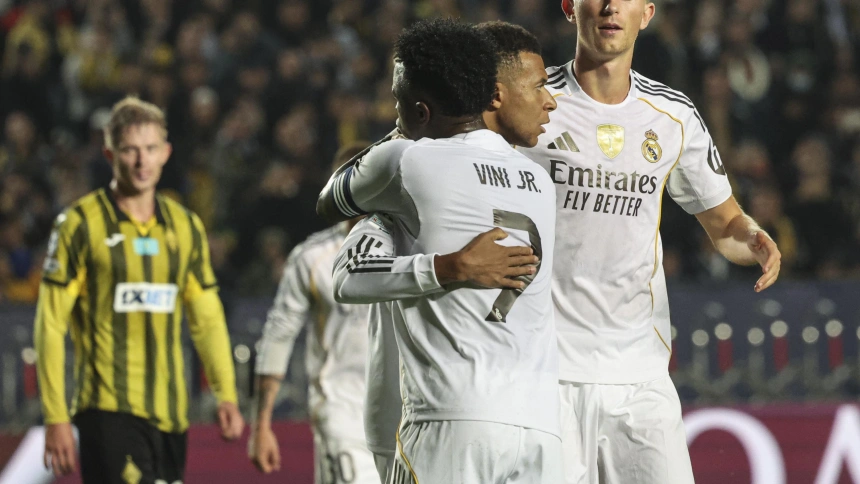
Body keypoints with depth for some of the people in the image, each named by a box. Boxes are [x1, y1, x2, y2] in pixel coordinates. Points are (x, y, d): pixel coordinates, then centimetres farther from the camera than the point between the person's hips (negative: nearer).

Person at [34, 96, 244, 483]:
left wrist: (226, 395, 5)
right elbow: (50, 325, -4)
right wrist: (55, 418, -9)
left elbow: (207, 320, 18)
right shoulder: (80, 224, -3)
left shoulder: (186, 227, 12)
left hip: (170, 414, 6)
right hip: (108, 409, -5)